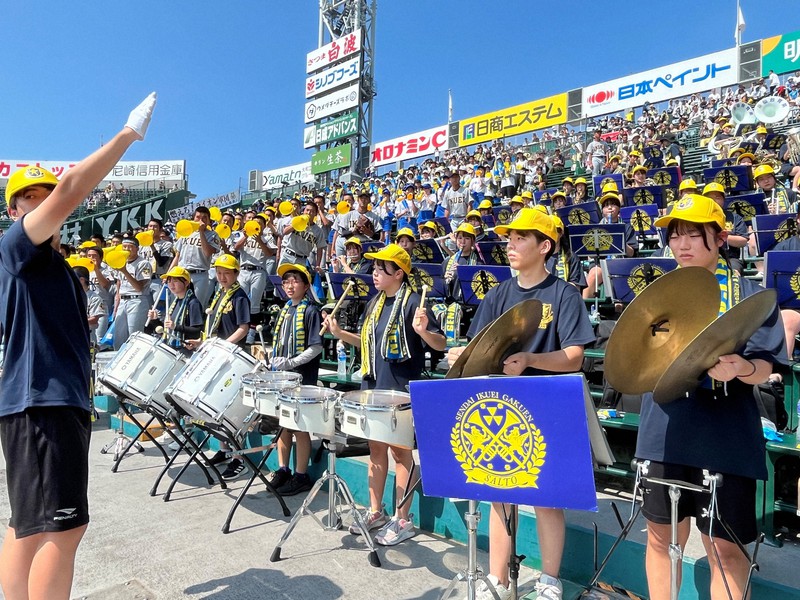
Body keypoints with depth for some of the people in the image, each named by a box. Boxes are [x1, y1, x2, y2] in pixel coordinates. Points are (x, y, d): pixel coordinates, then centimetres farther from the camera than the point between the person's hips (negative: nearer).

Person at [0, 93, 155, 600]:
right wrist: (130, 133, -18)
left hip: (62, 400, 9)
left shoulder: (55, 263, 21)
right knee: (63, 526, -10)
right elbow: (71, 191, -21)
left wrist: (82, 397, 23)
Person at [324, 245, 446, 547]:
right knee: (376, 448, 16)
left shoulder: (413, 302, -13)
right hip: (373, 387, 8)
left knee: (400, 451, 3)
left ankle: (402, 520, 17)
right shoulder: (375, 302, 10)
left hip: (401, 390, -8)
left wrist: (422, 330, -36)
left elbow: (440, 345, -17)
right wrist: (339, 333, 9)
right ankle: (375, 512, 31)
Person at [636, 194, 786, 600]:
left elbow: (764, 366, -6)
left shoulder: (747, 292, 1)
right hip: (664, 432, 3)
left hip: (724, 437, -2)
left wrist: (739, 369, -28)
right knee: (661, 536, 13)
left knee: (725, 547, 7)